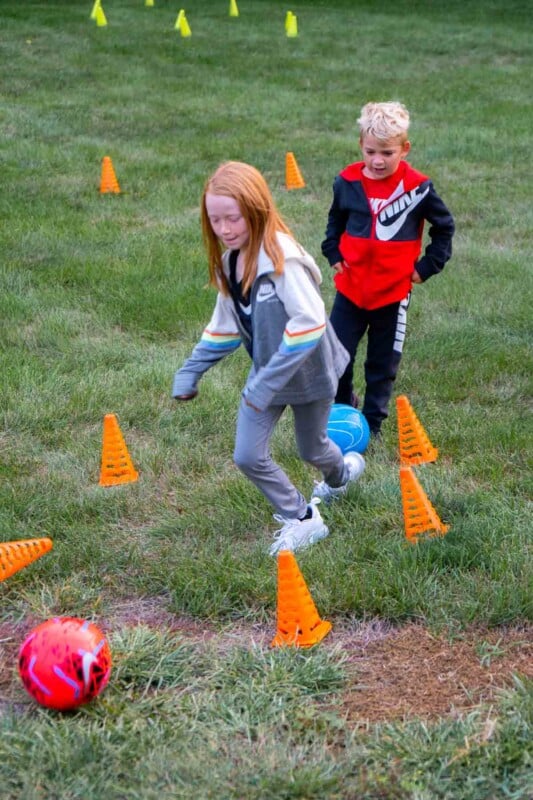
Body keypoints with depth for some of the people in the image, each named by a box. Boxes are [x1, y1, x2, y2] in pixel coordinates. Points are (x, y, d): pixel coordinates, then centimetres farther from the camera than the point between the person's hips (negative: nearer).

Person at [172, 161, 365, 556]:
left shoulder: (281, 257, -30)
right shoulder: (228, 260, -4)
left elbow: (310, 323, -33)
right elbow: (224, 325, 8)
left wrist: (268, 383, -32)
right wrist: (191, 372, 2)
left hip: (307, 371, -6)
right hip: (266, 371, 6)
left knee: (311, 450, 17)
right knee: (248, 457, -1)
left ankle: (340, 473, 54)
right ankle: (301, 519, 20)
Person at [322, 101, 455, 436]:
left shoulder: (418, 188, -10)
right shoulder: (348, 182, -3)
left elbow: (445, 227, 5)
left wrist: (427, 266, -2)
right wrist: (333, 253, 4)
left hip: (393, 293, -2)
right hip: (351, 289, 2)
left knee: (383, 365, 9)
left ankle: (372, 424, 24)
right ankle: (342, 409, 29)